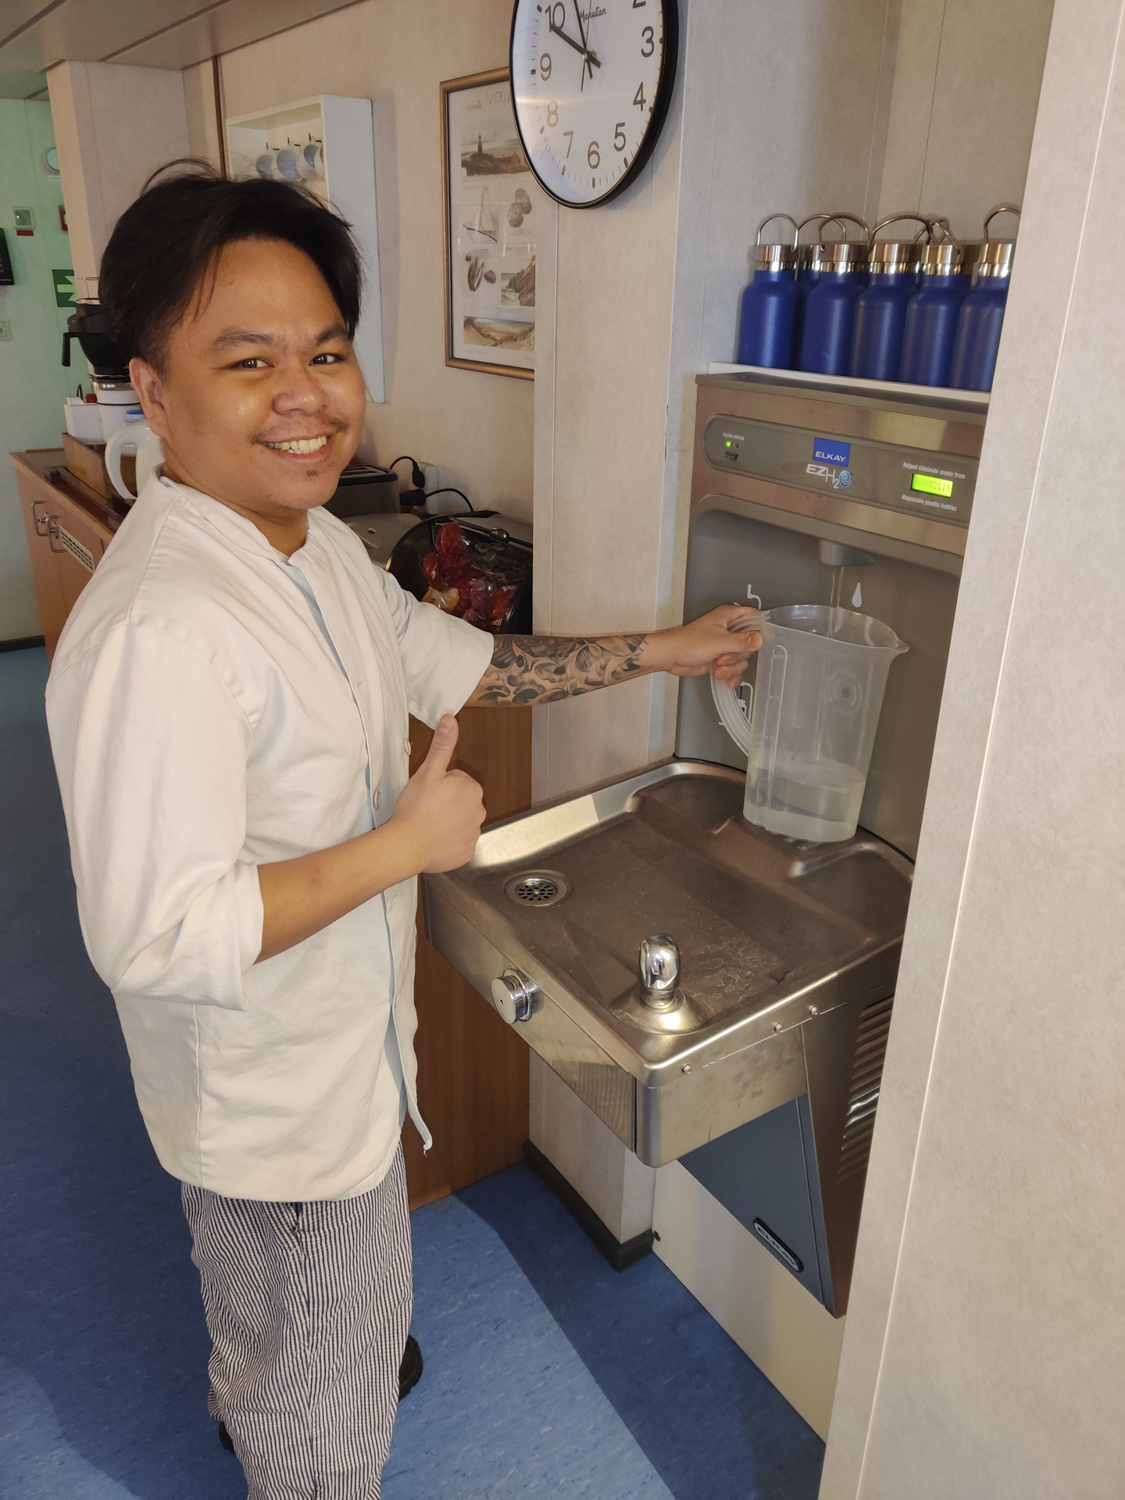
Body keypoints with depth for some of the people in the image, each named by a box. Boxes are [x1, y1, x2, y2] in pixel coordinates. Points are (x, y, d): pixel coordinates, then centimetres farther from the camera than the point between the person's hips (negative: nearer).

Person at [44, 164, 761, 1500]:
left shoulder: (313, 544, -2)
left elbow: (448, 660, 9)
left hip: (326, 1050, 9)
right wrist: (405, 844, -28)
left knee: (267, 1303, 38)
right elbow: (158, 940, -35)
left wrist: (660, 652, 8)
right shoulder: (158, 633, -35)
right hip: (282, 1106, -9)